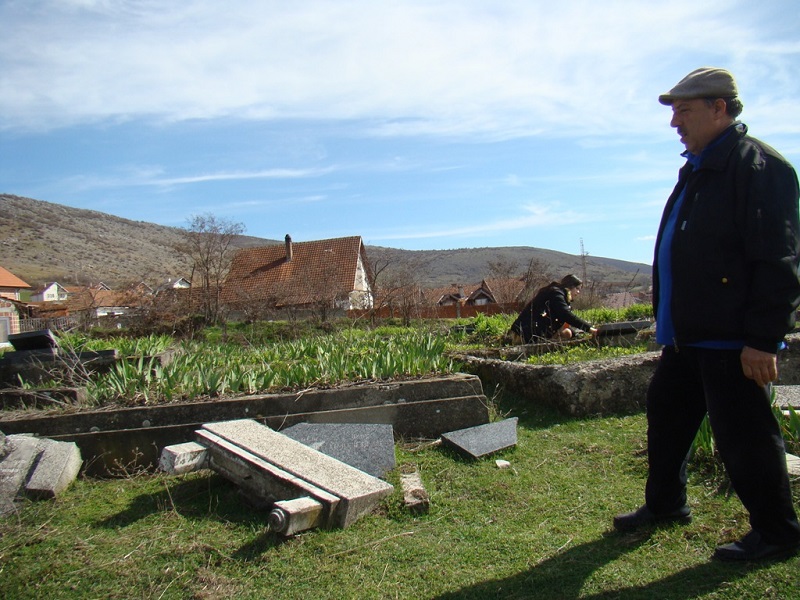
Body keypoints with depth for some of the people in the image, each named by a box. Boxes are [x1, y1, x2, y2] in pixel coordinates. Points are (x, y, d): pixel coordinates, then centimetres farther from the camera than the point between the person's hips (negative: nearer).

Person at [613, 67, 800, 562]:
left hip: (733, 340, -10)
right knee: (667, 414, 18)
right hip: (688, 334, 10)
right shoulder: (698, 170, 16)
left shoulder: (759, 165, -14)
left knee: (743, 435, 2)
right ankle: (665, 503, 37)